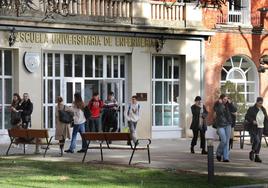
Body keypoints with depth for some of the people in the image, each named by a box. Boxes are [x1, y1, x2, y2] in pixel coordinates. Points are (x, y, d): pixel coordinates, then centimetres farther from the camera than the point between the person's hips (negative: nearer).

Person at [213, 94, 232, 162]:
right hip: (220, 125, -4)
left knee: (227, 141, 1)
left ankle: (226, 158, 5)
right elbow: (219, 112, -23)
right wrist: (220, 104, -20)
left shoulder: (228, 105, 7)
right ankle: (218, 153, 10)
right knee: (223, 140, -14)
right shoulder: (217, 106, -5)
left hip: (228, 125, 4)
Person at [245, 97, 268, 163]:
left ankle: (257, 156, 9)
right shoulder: (251, 109, -4)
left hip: (260, 128, 5)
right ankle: (252, 152, 5)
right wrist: (252, 121, -22)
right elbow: (246, 117, -7)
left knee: (259, 142, 3)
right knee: (256, 140, -18)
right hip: (253, 128, -5)